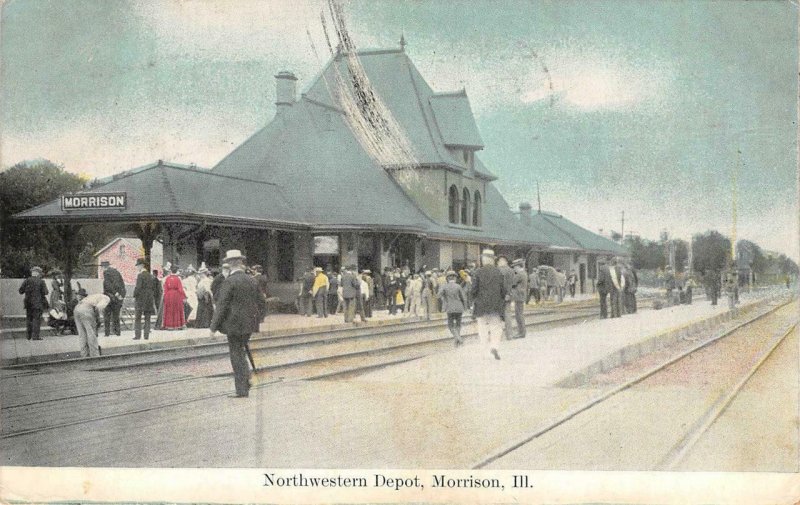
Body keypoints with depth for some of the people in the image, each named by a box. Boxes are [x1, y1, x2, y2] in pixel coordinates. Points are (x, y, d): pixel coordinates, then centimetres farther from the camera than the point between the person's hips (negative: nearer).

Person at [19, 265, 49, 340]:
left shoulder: (26, 281, 4)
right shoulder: (41, 281, -4)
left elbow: (21, 291, 2)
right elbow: (45, 293, -9)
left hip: (28, 303, 4)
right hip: (38, 302, -4)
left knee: (29, 318, 13)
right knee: (37, 318, -2)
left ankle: (29, 335, 15)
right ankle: (35, 335, -7)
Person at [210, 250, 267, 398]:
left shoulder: (229, 282, -13)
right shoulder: (252, 281, 6)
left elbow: (222, 306, -15)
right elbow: (262, 303, 11)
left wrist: (214, 326, -9)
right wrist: (257, 320, 23)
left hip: (234, 325, -6)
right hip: (249, 325, 6)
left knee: (237, 355, 2)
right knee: (241, 352, 22)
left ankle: (242, 390, 4)